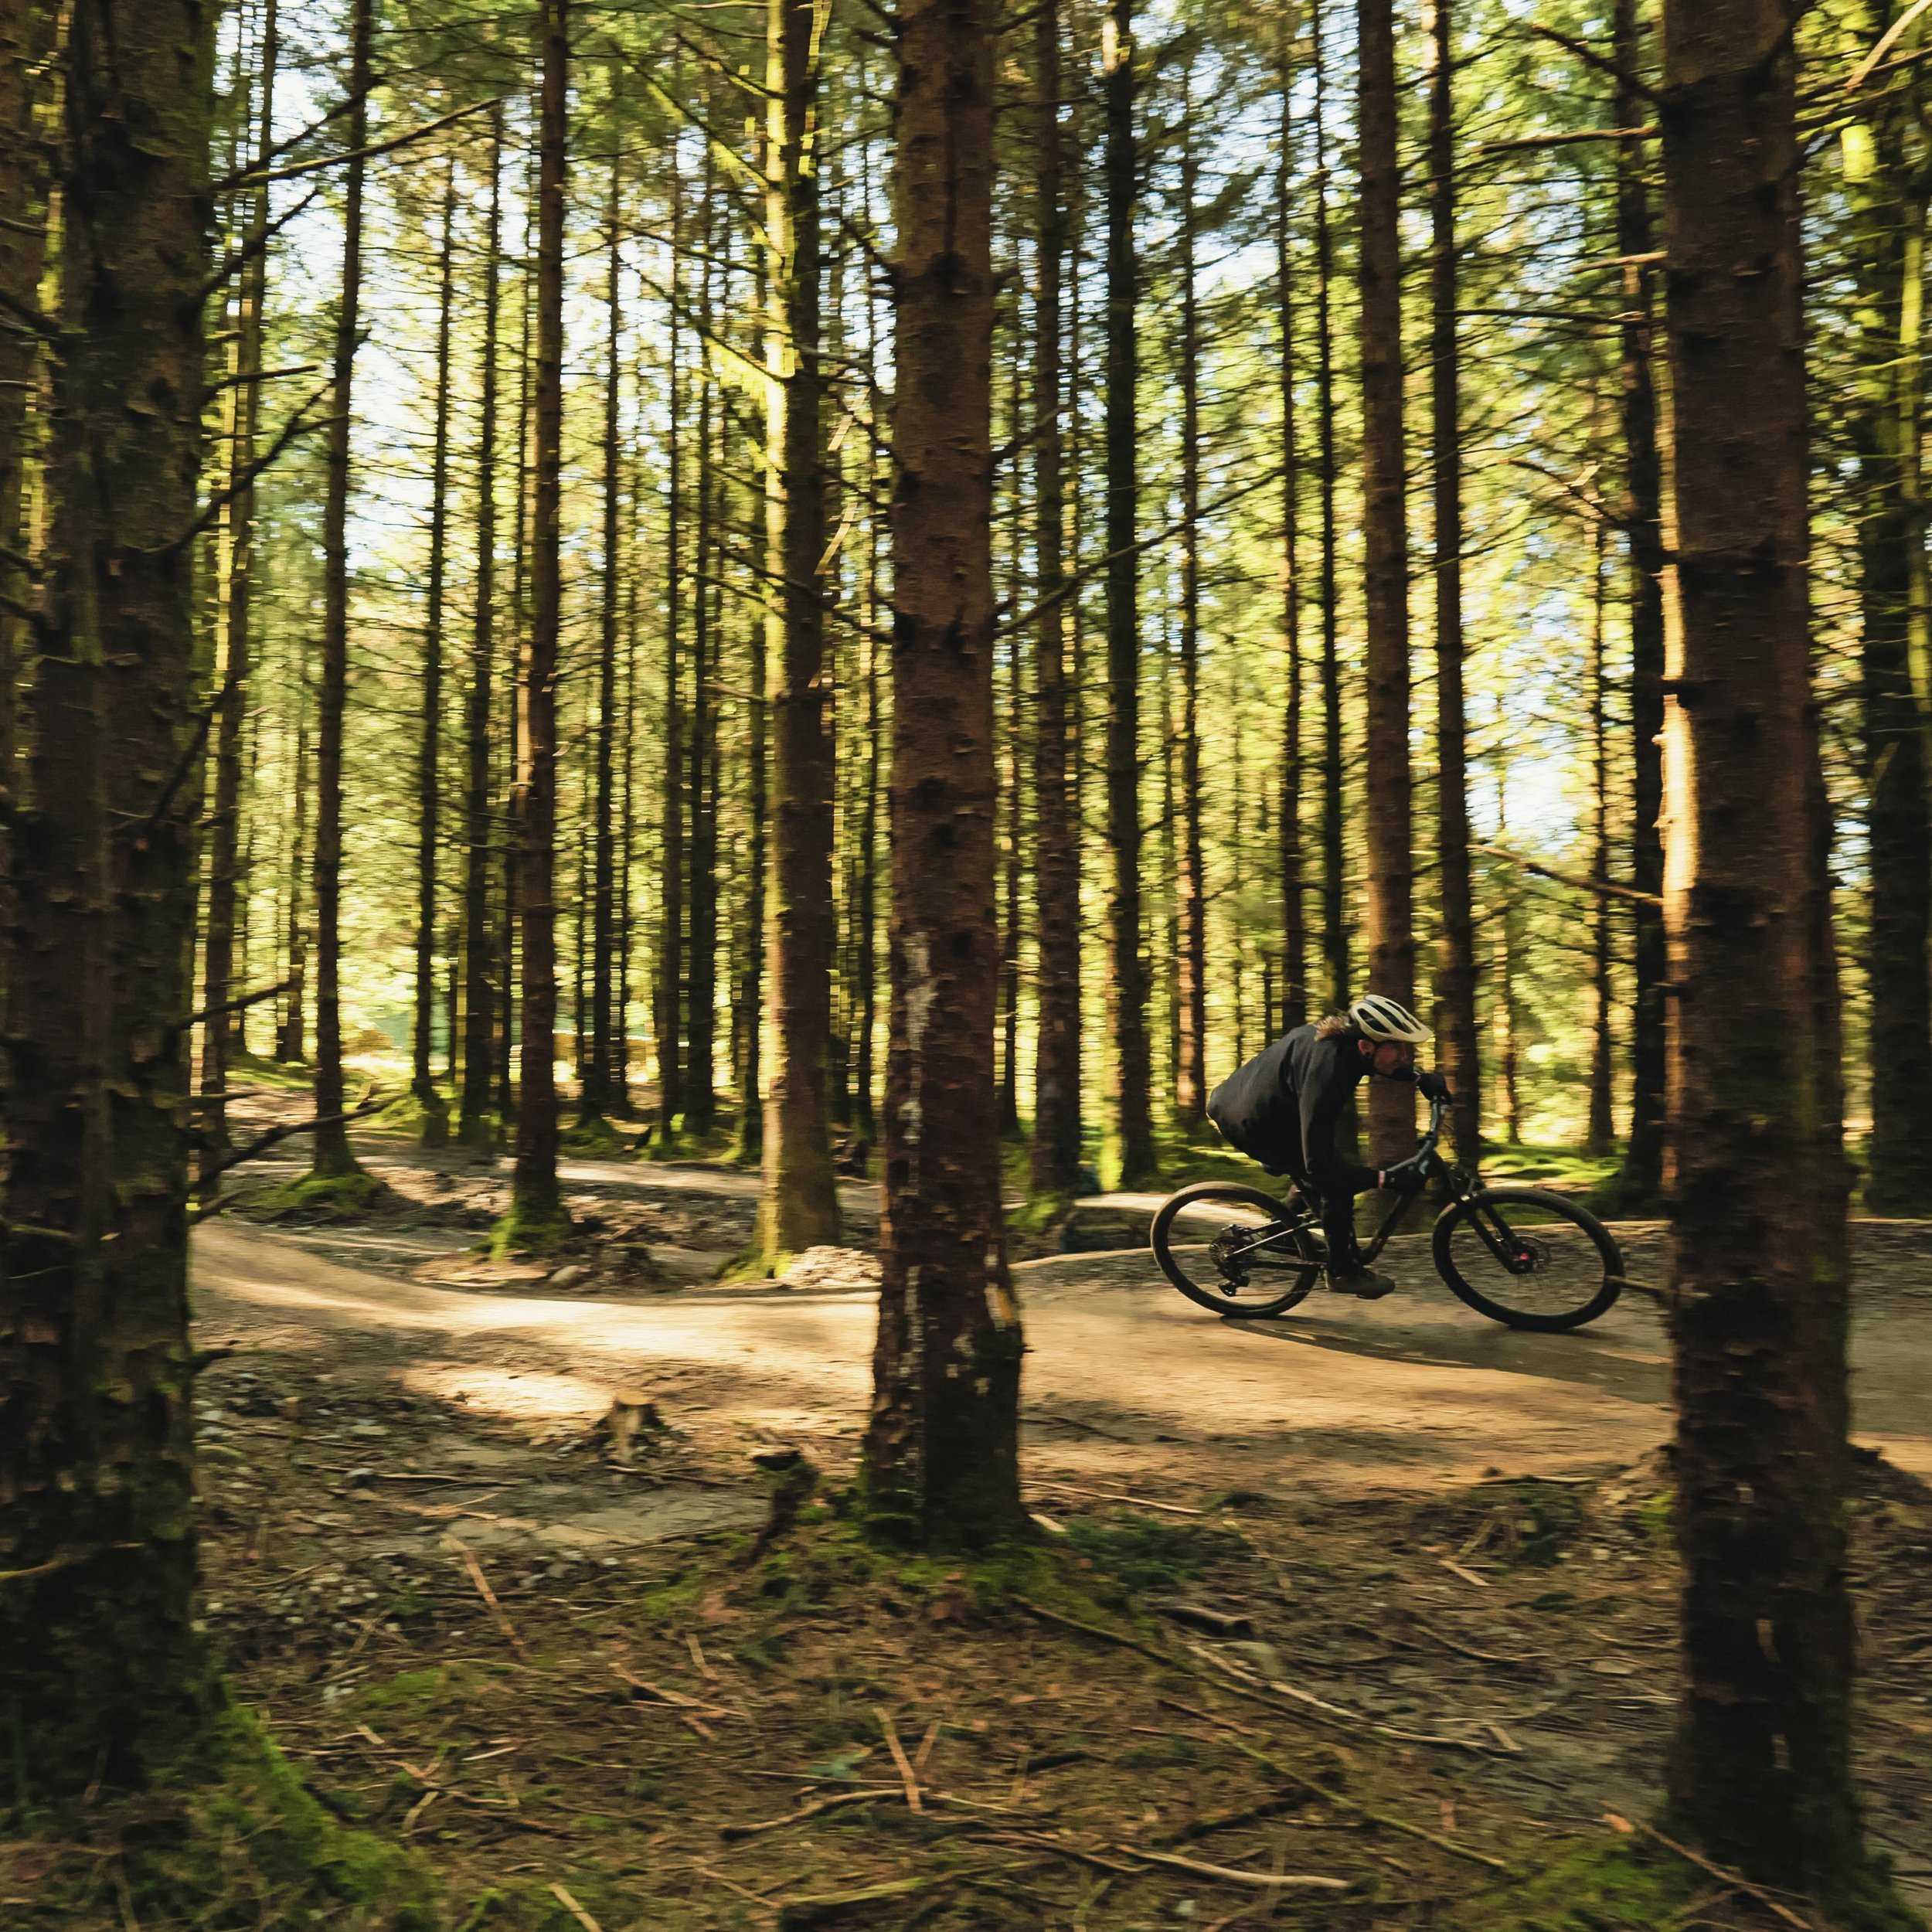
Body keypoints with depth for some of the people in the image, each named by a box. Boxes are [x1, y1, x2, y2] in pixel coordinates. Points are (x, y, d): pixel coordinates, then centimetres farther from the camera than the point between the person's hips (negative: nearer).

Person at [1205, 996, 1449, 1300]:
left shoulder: (1343, 1037, -10)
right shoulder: (1325, 1072, -37)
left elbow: (1382, 1064, 18)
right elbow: (1320, 1165, -37)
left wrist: (1420, 1078, 3)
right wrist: (1387, 1178, -39)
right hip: (1248, 1124, -10)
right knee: (1336, 1181, -12)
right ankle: (1343, 1271, 3)